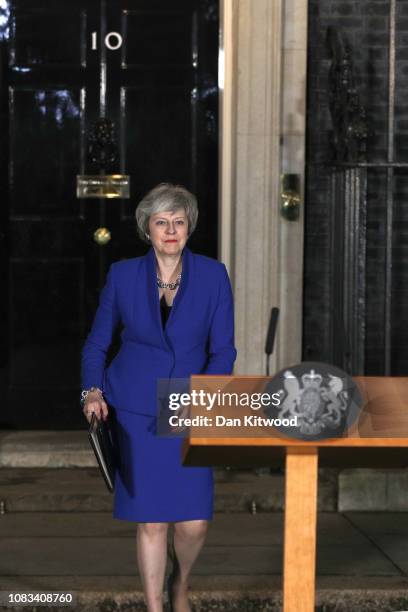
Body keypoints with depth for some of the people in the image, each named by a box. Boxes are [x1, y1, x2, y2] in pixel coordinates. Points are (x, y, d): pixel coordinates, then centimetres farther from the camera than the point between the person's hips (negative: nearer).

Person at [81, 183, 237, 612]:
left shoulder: (213, 276, -3)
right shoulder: (123, 275, -2)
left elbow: (223, 350, -3)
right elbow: (97, 342, 8)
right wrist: (93, 391, -7)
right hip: (136, 411, 0)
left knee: (193, 522, -3)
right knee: (151, 520, -2)